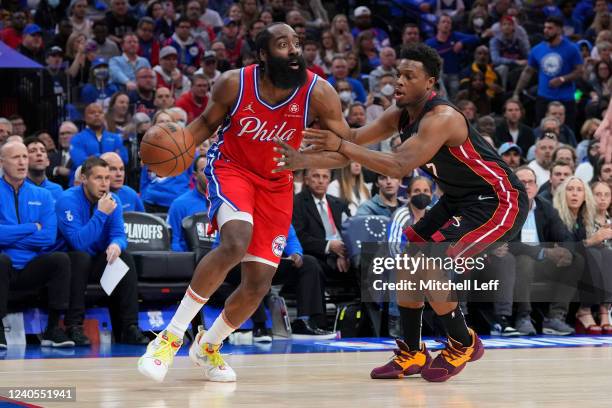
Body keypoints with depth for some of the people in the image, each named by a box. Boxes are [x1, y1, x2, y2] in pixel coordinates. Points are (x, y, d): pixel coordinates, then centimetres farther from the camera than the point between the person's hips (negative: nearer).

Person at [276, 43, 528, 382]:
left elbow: (399, 167, -37)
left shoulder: (441, 118, -28)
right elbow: (355, 140, -1)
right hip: (459, 199, 10)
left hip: (499, 202, -10)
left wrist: (341, 146, -39)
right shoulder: (400, 115, 0)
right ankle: (412, 354, 16)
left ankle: (463, 345, 3)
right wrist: (306, 160, -15)